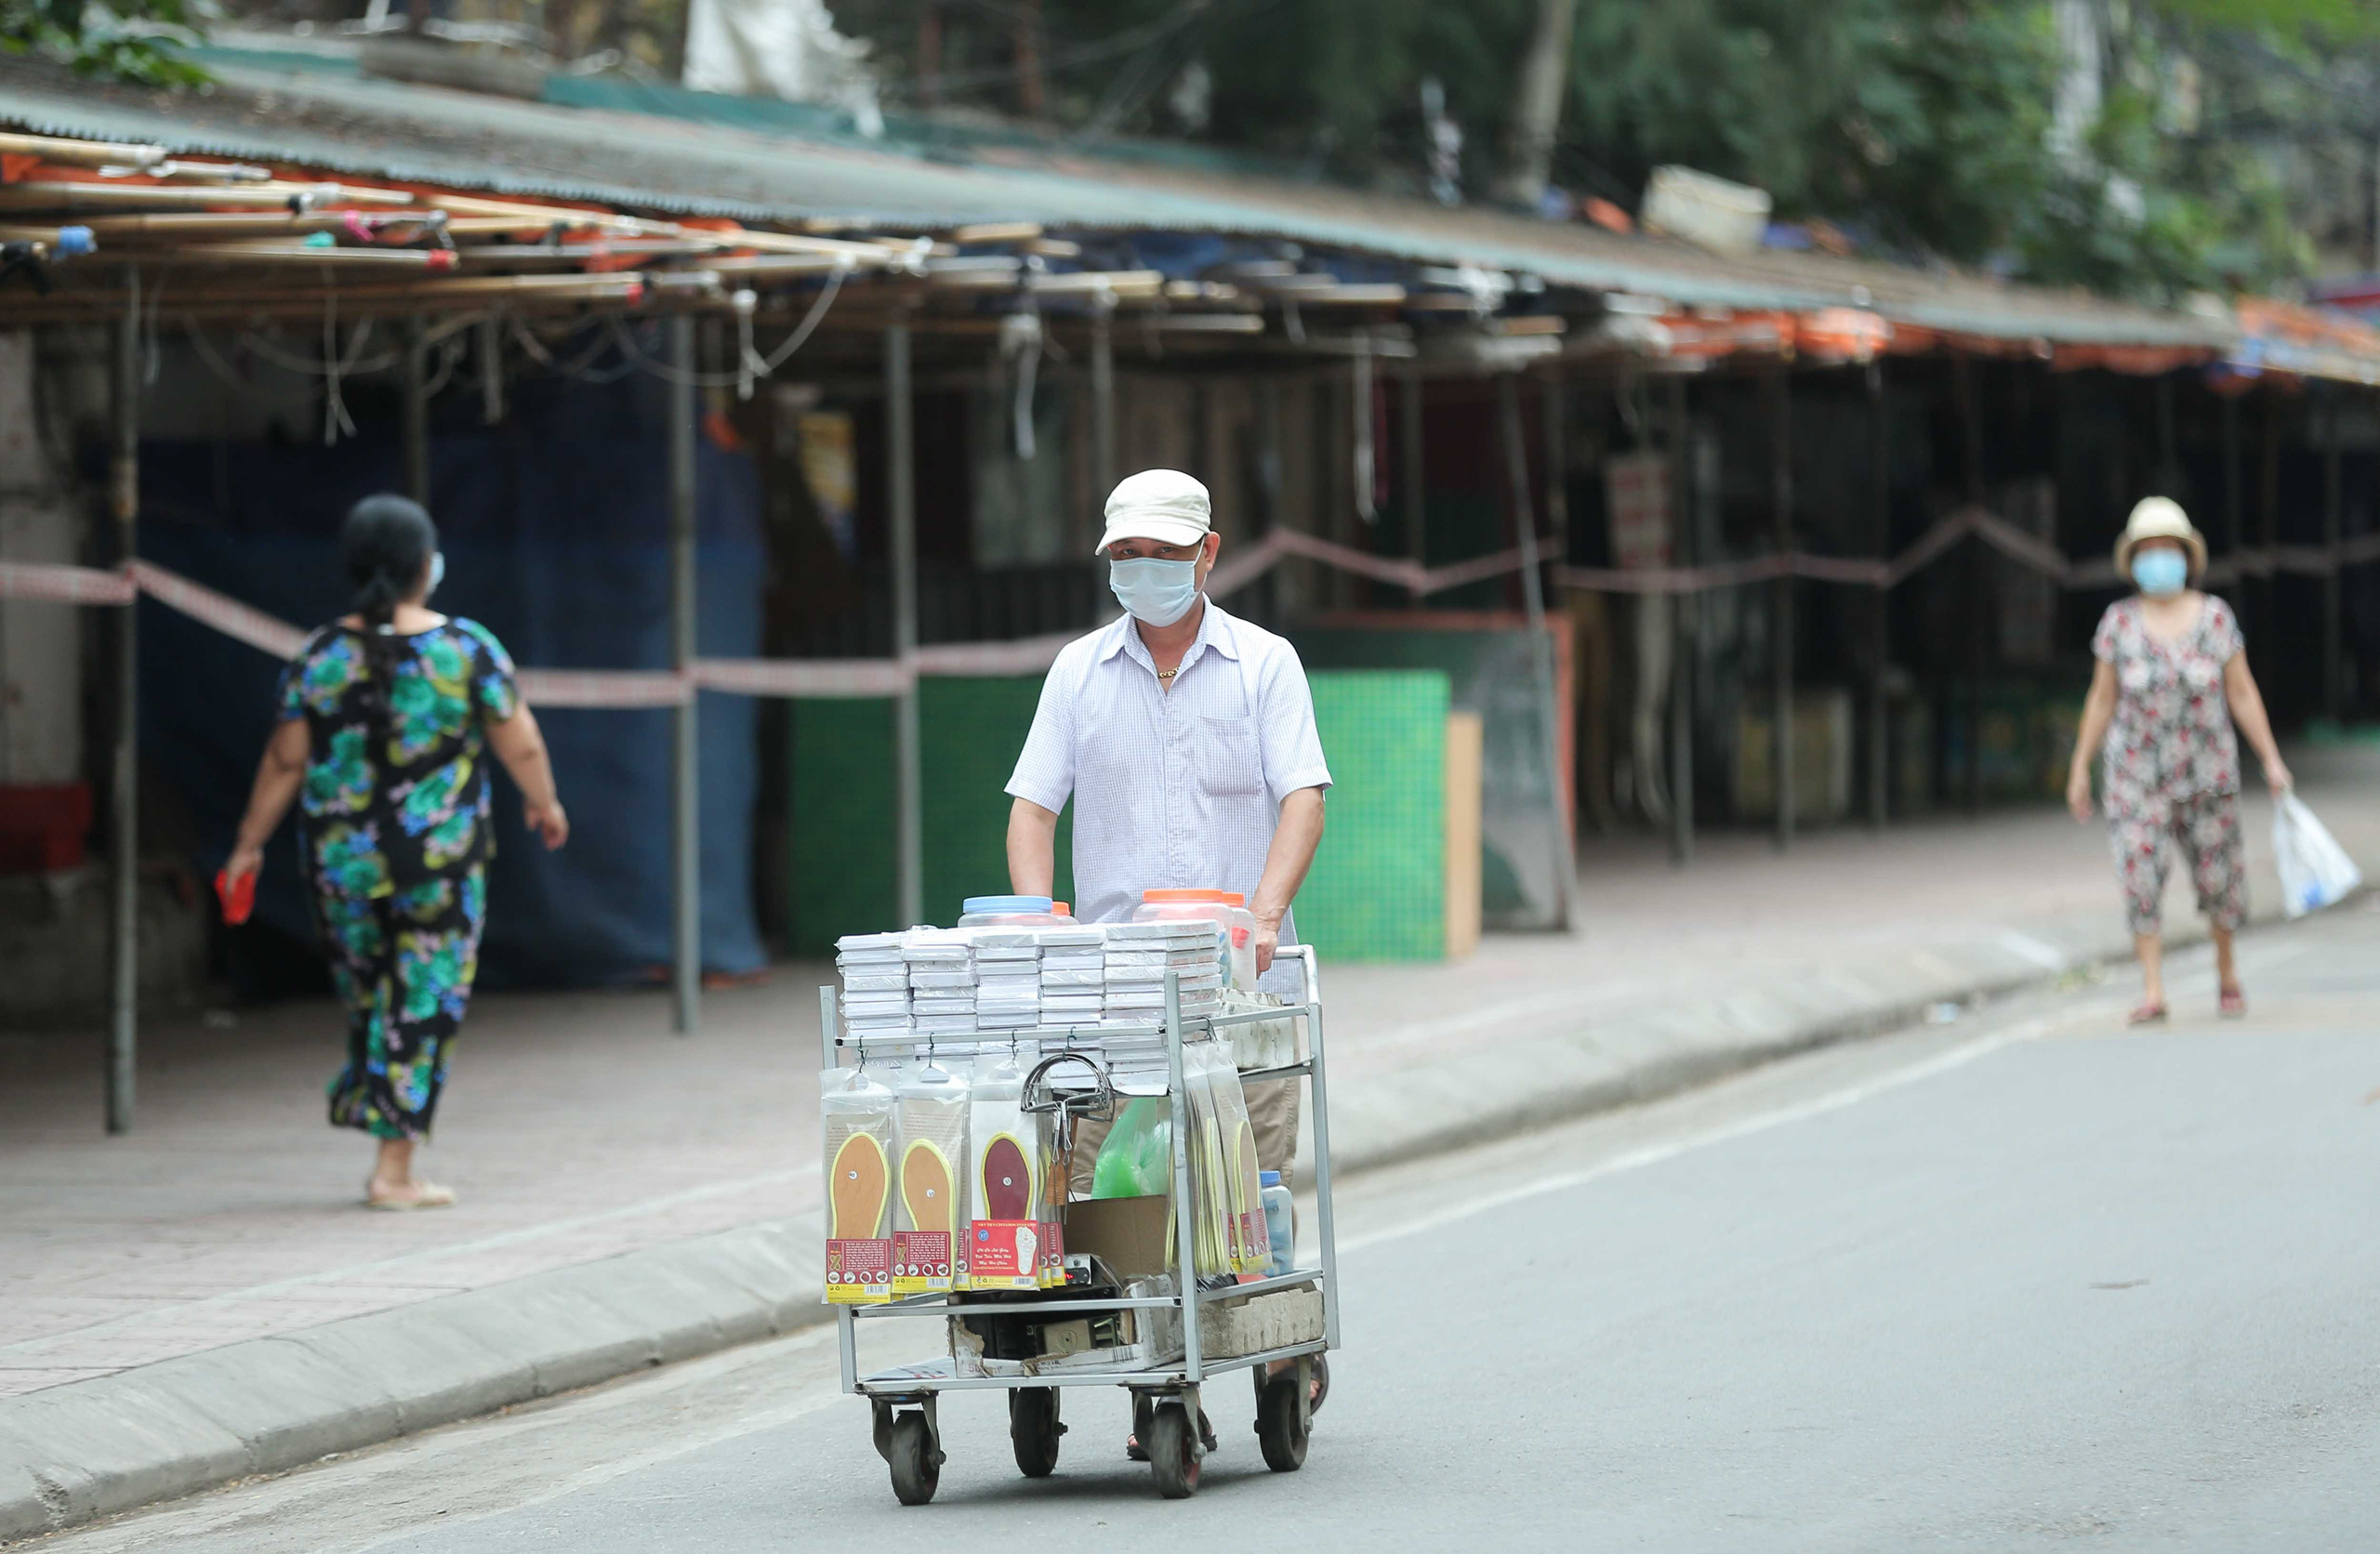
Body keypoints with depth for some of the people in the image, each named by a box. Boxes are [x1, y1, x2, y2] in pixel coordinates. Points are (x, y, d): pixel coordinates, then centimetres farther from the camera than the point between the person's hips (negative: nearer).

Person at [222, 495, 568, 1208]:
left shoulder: (320, 656, -3)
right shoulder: (468, 648, -8)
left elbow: (285, 760, -1)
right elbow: (519, 744, -1)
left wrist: (251, 843, 10)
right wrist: (545, 804, 18)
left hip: (340, 856, 2)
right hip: (440, 856, -2)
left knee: (365, 993, 17)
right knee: (425, 1003, 3)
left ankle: (377, 1116, 25)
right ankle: (394, 1168, 0)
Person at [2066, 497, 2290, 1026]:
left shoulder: (2215, 616, -4)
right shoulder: (2119, 621, -4)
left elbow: (2242, 693, -1)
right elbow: (2101, 699, 2)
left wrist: (2272, 761, -4)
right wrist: (2080, 768, 1)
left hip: (2206, 772, 1)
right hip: (2137, 776, -1)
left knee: (2217, 878, 7)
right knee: (2140, 878, -13)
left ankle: (2227, 971, 32)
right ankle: (2153, 992, -11)